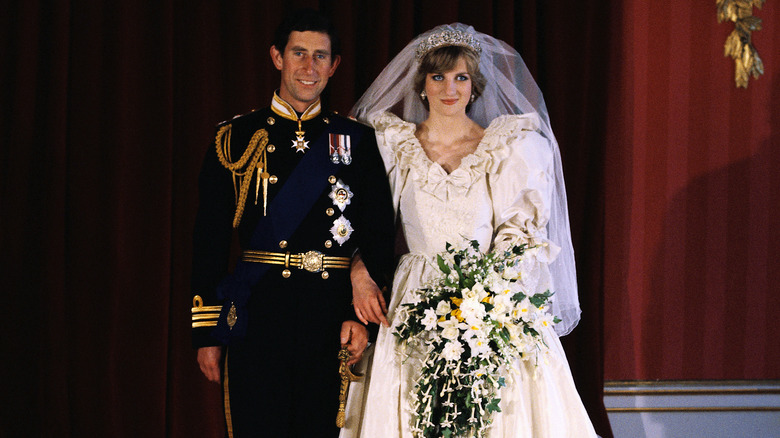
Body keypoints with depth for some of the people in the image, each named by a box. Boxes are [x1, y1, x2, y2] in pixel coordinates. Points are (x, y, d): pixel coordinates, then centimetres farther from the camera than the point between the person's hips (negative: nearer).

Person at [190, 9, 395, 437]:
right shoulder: (235, 138, 6)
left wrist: (362, 312, -7)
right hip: (257, 318, -1)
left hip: (334, 321, 1)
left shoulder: (357, 141, 9)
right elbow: (209, 241, 4)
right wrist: (207, 333, 0)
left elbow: (379, 236, 6)